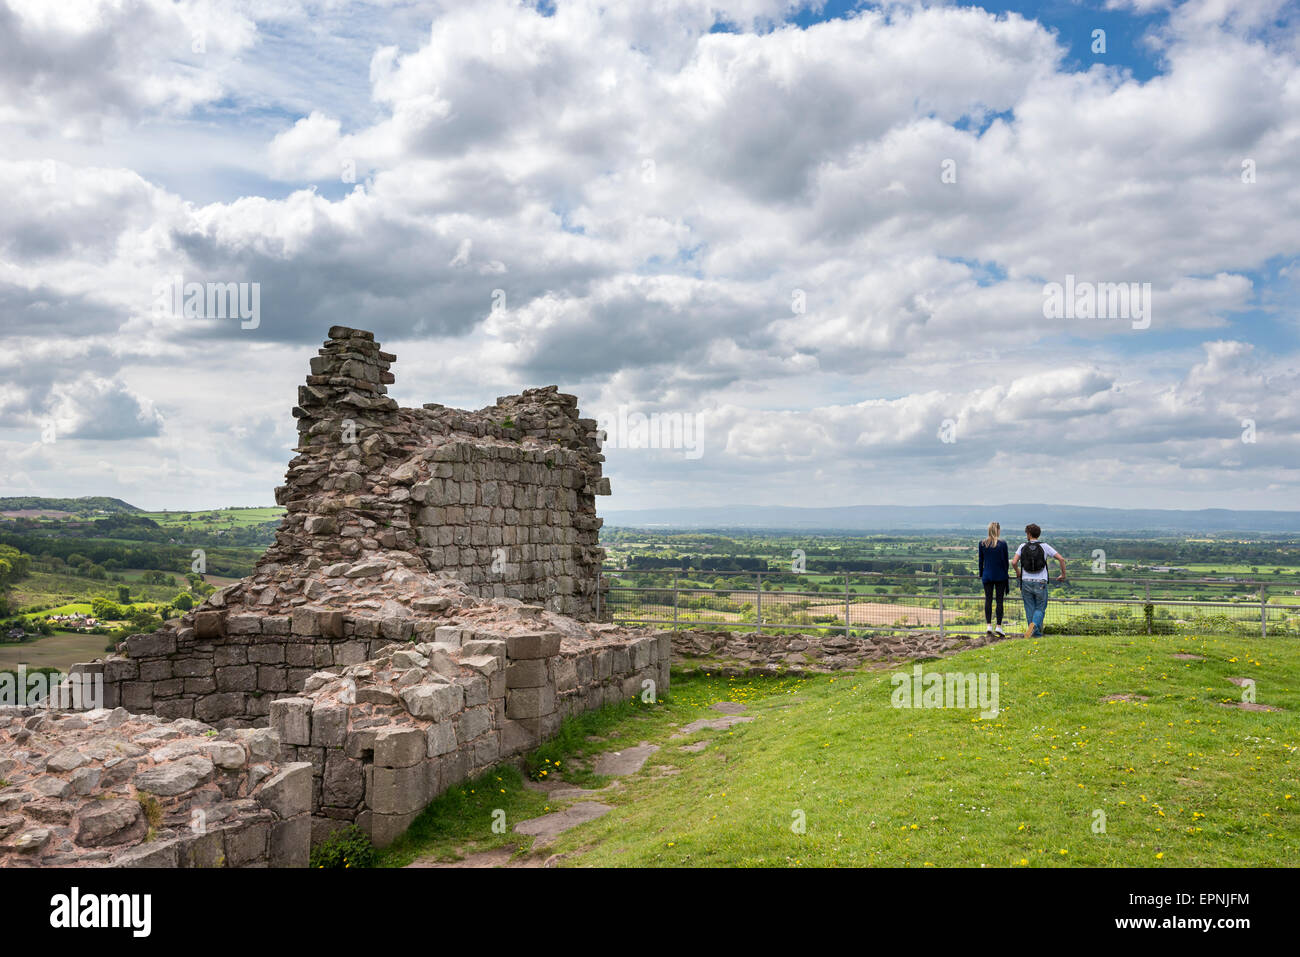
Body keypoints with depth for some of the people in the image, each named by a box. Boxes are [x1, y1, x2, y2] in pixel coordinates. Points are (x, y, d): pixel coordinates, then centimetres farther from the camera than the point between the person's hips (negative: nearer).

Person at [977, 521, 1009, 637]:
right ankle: (999, 627, 1)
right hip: (1000, 576, -2)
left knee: (988, 600, 4)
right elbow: (1005, 560, -2)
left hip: (987, 575, 2)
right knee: (999, 601, 2)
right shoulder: (1002, 544, -7)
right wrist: (1006, 574, 11)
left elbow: (981, 560, 6)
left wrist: (981, 574, 17)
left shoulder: (982, 544, 0)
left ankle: (989, 625, -4)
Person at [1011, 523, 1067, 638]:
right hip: (1040, 583, -1)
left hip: (1026, 582, 1)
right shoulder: (1044, 546, 0)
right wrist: (1063, 575, 8)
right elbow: (1061, 559, -4)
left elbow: (1014, 562, -8)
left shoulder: (1023, 547, 1)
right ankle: (1034, 625, -20)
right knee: (1040, 608, 8)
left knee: (1030, 608, 10)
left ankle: (1036, 633, 9)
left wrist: (1018, 573, 12)